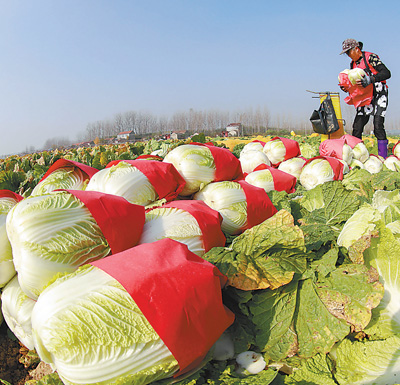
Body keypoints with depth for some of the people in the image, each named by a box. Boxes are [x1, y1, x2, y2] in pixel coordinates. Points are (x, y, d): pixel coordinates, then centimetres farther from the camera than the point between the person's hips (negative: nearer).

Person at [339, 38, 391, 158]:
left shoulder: (370, 57, -10)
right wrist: (346, 87, -4)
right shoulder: (353, 64, 12)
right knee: (357, 126, -4)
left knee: (378, 126, -16)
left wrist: (369, 80, -33)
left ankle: (383, 158, -11)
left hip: (379, 95, -6)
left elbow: (386, 73, -19)